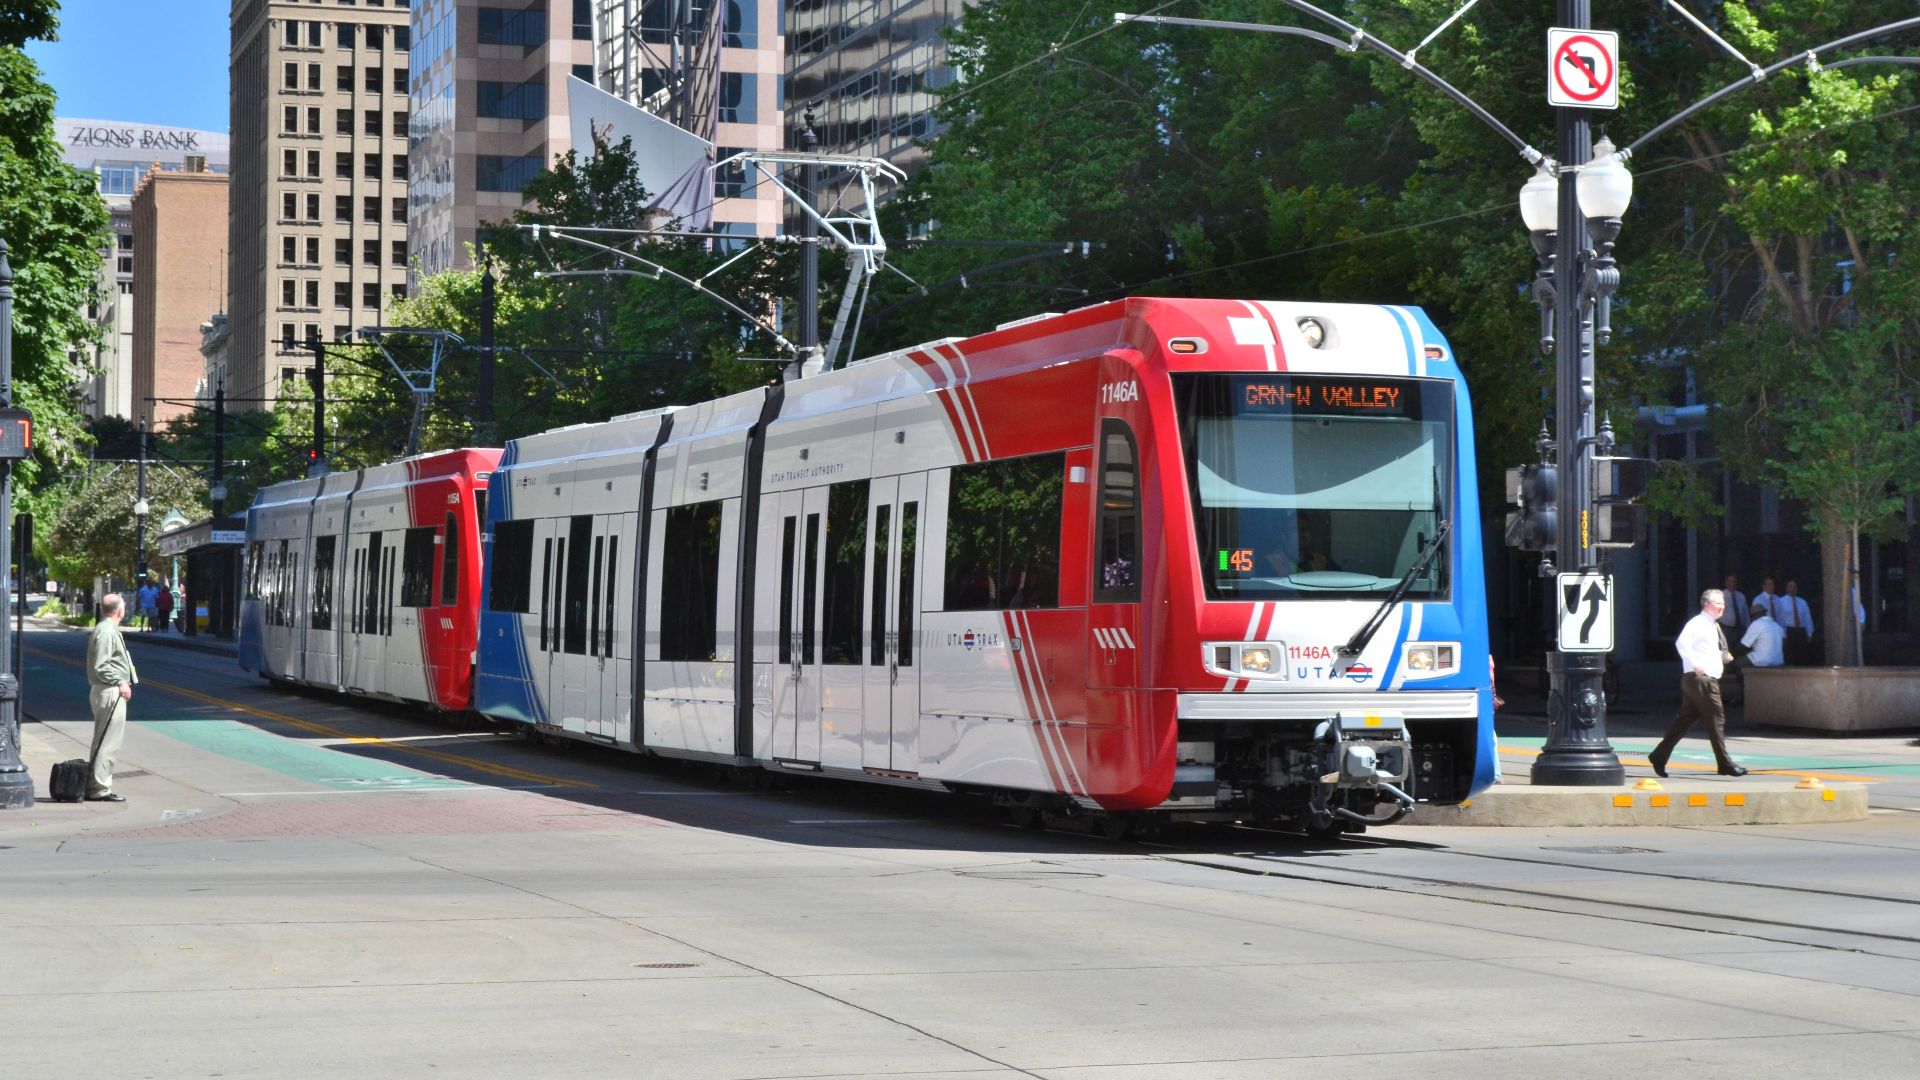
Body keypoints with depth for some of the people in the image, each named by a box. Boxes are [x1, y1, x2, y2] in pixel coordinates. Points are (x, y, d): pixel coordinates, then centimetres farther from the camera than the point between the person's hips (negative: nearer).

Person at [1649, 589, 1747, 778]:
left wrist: (1723, 656, 12)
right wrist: (1695, 664, -29)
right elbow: (1682, 643, -27)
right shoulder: (1697, 623, -13)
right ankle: (1726, 765, -1)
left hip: (1708, 679, 10)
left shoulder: (1713, 626, 18)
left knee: (1686, 719, 11)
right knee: (1716, 720, -6)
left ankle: (1659, 756, 16)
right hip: (1700, 679, -10)